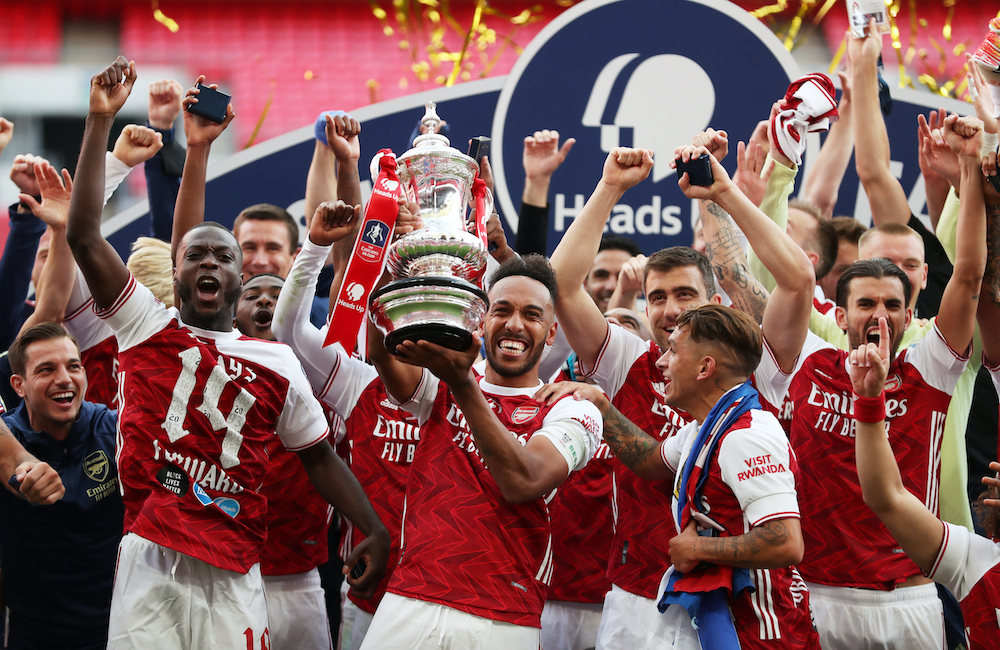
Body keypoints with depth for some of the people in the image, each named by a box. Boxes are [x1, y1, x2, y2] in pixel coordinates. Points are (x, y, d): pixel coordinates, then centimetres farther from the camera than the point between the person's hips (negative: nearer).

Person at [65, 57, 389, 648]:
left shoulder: (278, 362, 13)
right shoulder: (148, 327, 9)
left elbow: (319, 457, 21)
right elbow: (84, 236, 0)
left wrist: (375, 530, 9)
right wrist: (101, 121, -5)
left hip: (232, 576, 2)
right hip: (148, 561, -1)